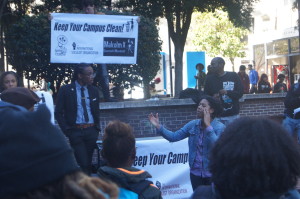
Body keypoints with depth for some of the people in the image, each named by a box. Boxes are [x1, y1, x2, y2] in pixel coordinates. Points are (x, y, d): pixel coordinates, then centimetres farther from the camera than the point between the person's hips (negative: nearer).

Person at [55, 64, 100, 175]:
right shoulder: (66, 90, -3)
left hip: (91, 131, 4)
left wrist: (97, 128, 10)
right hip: (76, 131, -4)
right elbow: (58, 112, -1)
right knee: (83, 163, -12)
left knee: (89, 163, 7)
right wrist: (66, 130, -8)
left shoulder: (93, 90, 10)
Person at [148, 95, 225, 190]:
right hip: (195, 172, 4)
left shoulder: (219, 127, -12)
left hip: (212, 174, -4)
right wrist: (158, 126, -11)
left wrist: (208, 125, -29)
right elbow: (174, 136, 0)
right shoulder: (193, 125, 1)